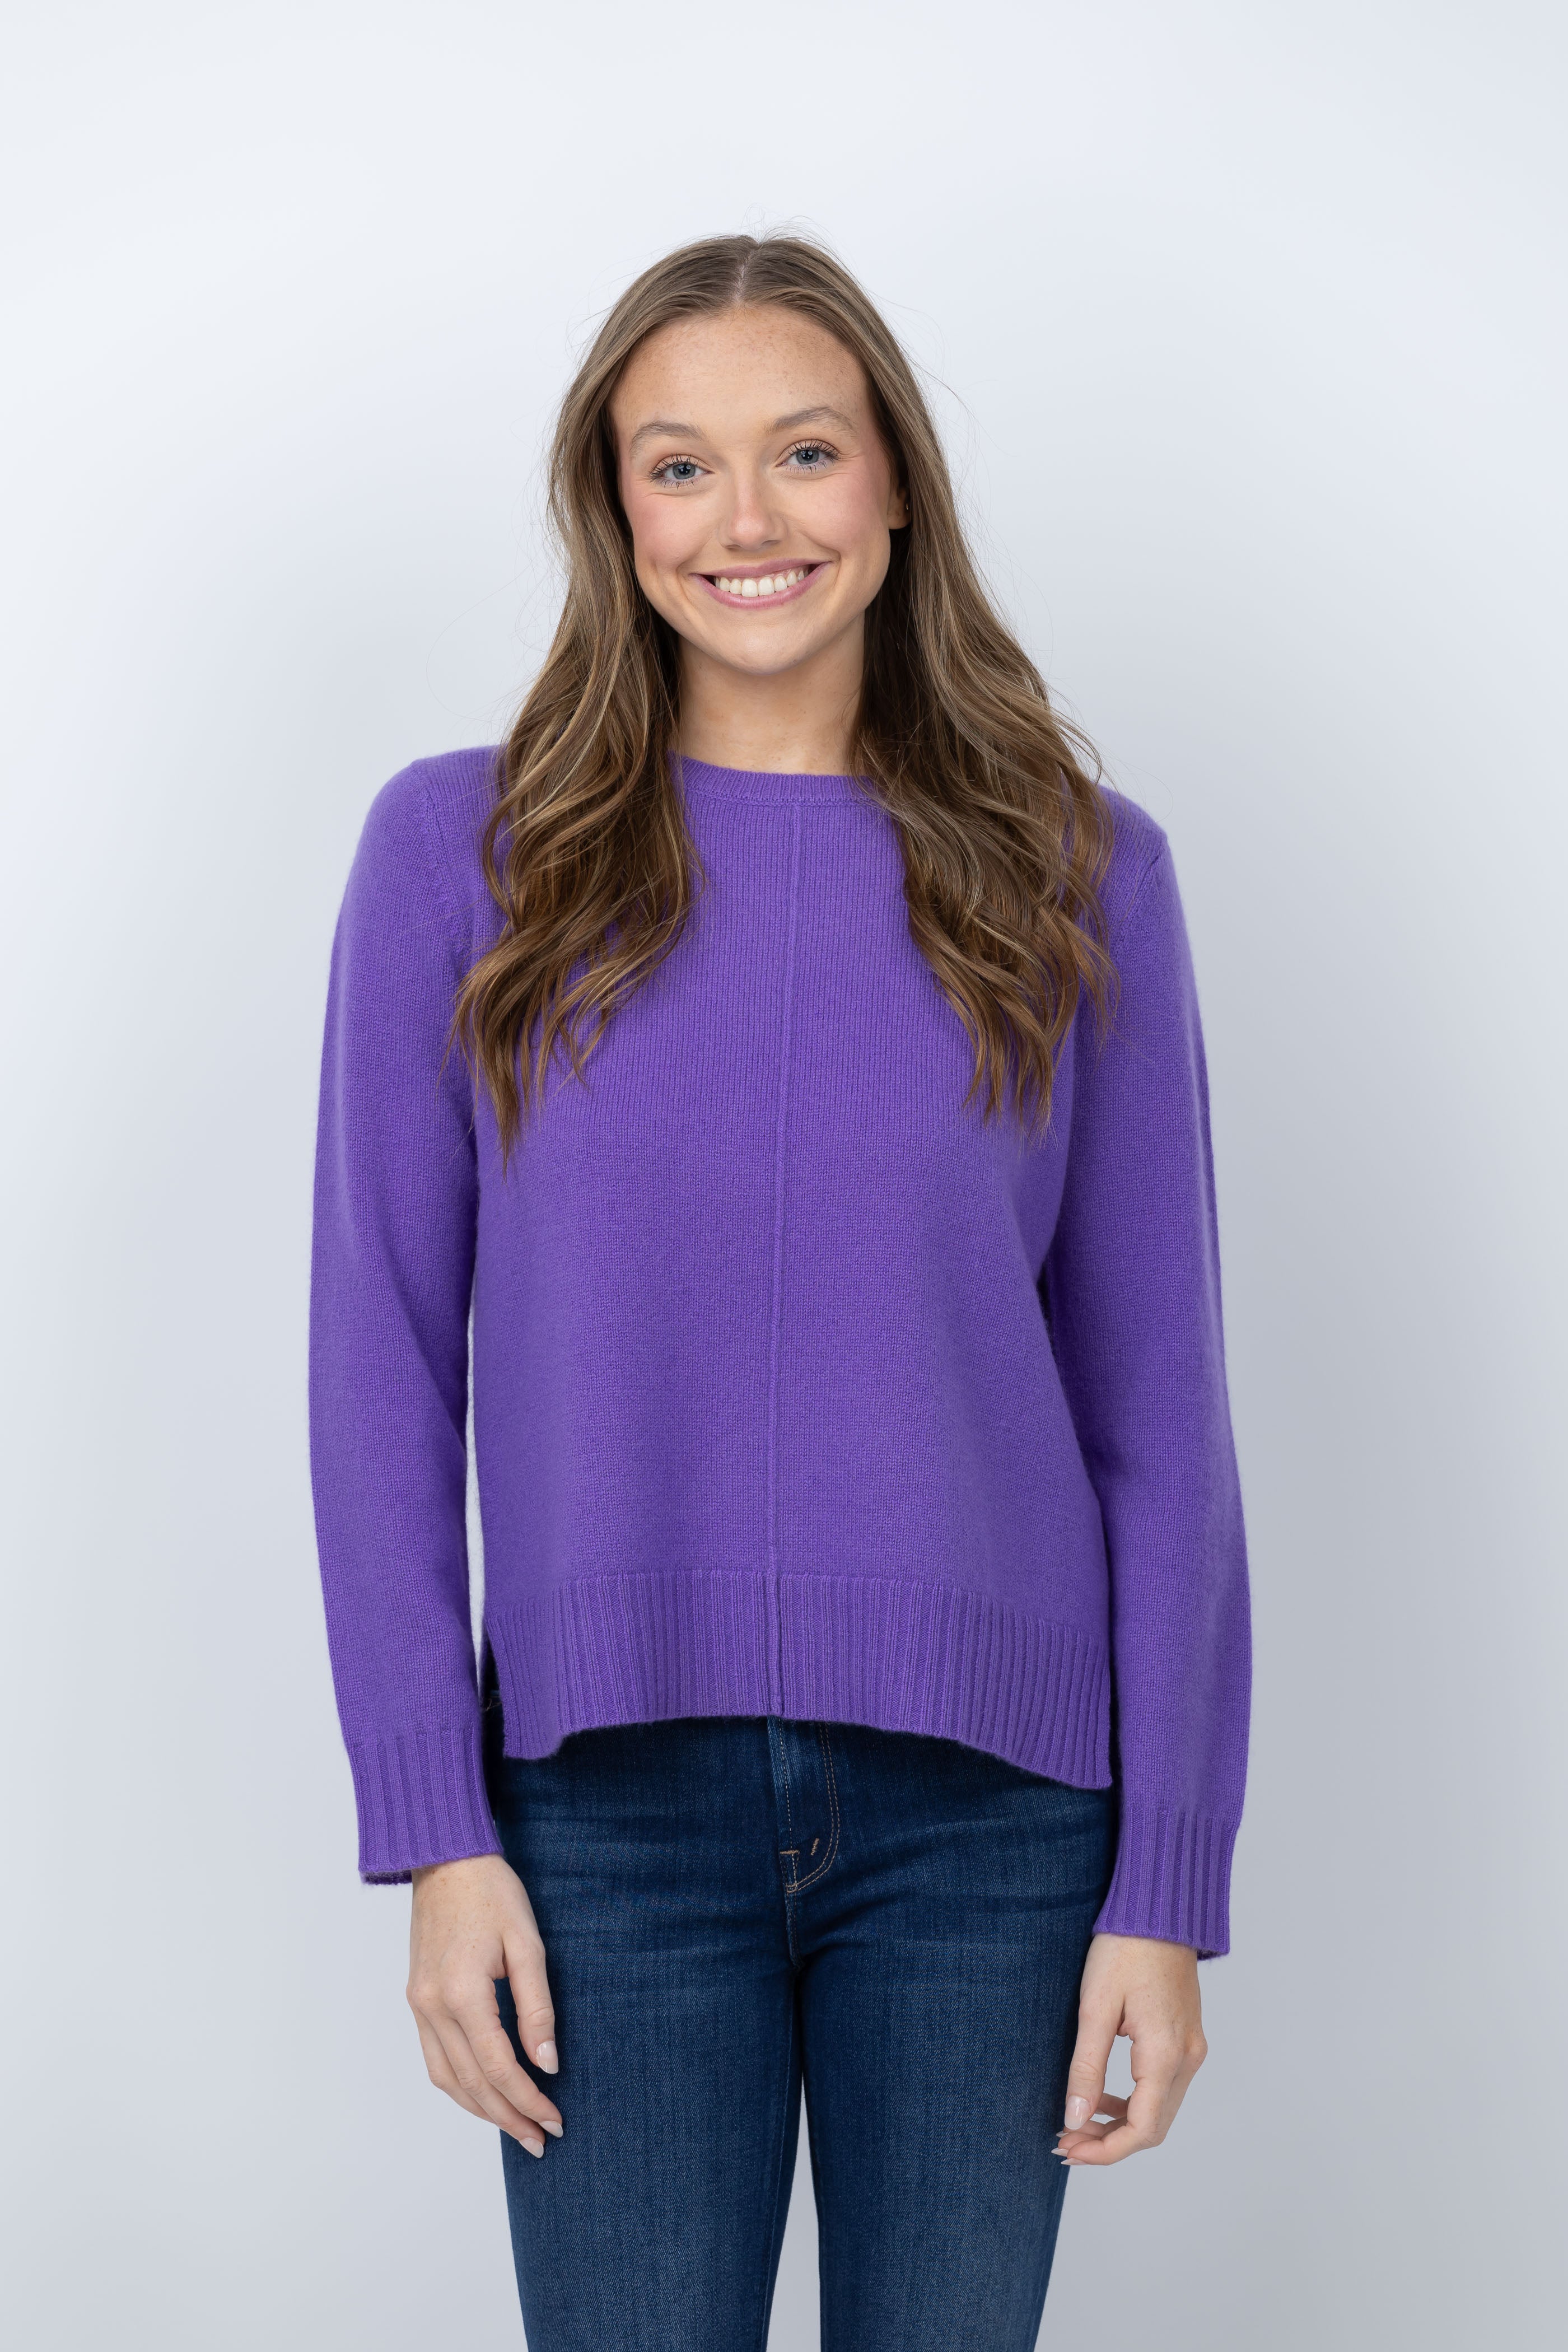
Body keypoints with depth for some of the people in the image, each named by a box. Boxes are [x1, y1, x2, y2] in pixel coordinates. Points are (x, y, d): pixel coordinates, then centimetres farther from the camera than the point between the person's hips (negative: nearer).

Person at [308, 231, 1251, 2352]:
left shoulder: (1078, 874, 2)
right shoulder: (462, 851, 1)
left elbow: (1157, 1405, 3)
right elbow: (385, 1364, 1)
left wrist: (1170, 1882, -1)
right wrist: (433, 1833, -4)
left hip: (987, 1801, 1)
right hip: (612, 1798, 0)